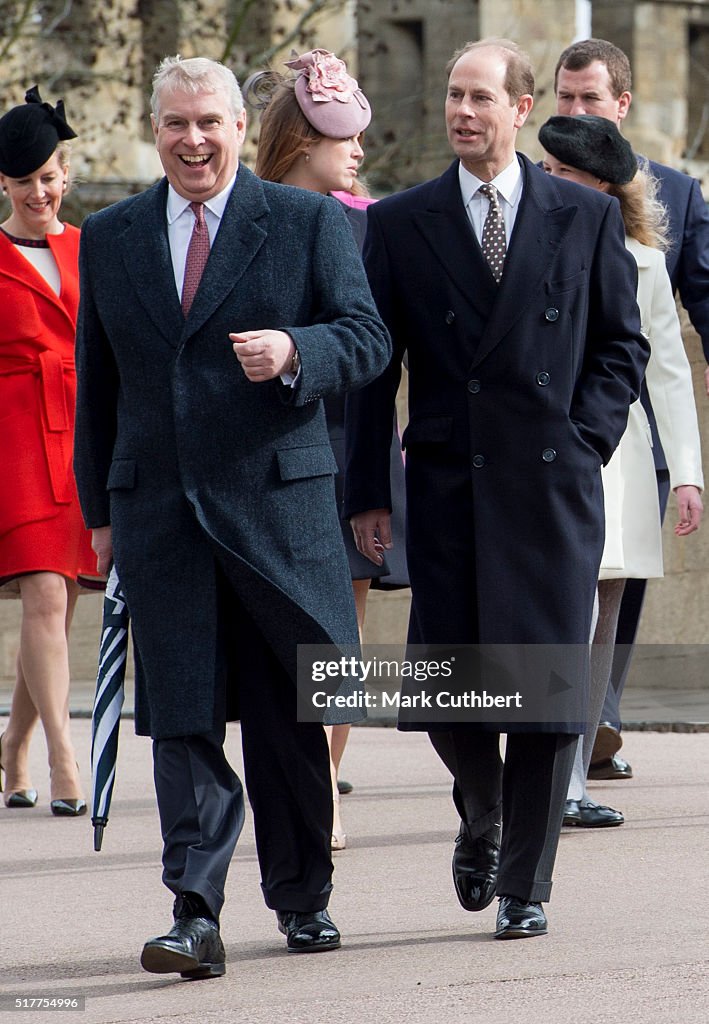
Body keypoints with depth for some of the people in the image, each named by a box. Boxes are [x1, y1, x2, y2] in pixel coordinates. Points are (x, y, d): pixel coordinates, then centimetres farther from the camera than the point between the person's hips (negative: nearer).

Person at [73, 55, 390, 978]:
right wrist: (100, 509, 14)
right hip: (159, 511, 2)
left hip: (279, 501, -2)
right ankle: (196, 915, -10)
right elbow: (96, 384, 17)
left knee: (288, 718, 7)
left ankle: (301, 897, 23)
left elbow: (368, 338, -3)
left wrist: (295, 350, -24)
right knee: (182, 718, -6)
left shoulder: (309, 223, 3)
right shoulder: (109, 238, 12)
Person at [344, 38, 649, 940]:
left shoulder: (586, 217, 6)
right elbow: (374, 362, 6)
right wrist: (366, 491, 1)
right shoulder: (400, 224, 6)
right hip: (447, 485, 0)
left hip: (553, 484, 0)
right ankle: (481, 819, 29)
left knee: (549, 689, -2)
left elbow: (622, 344, 11)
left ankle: (525, 886, 8)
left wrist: (583, 442, -2)